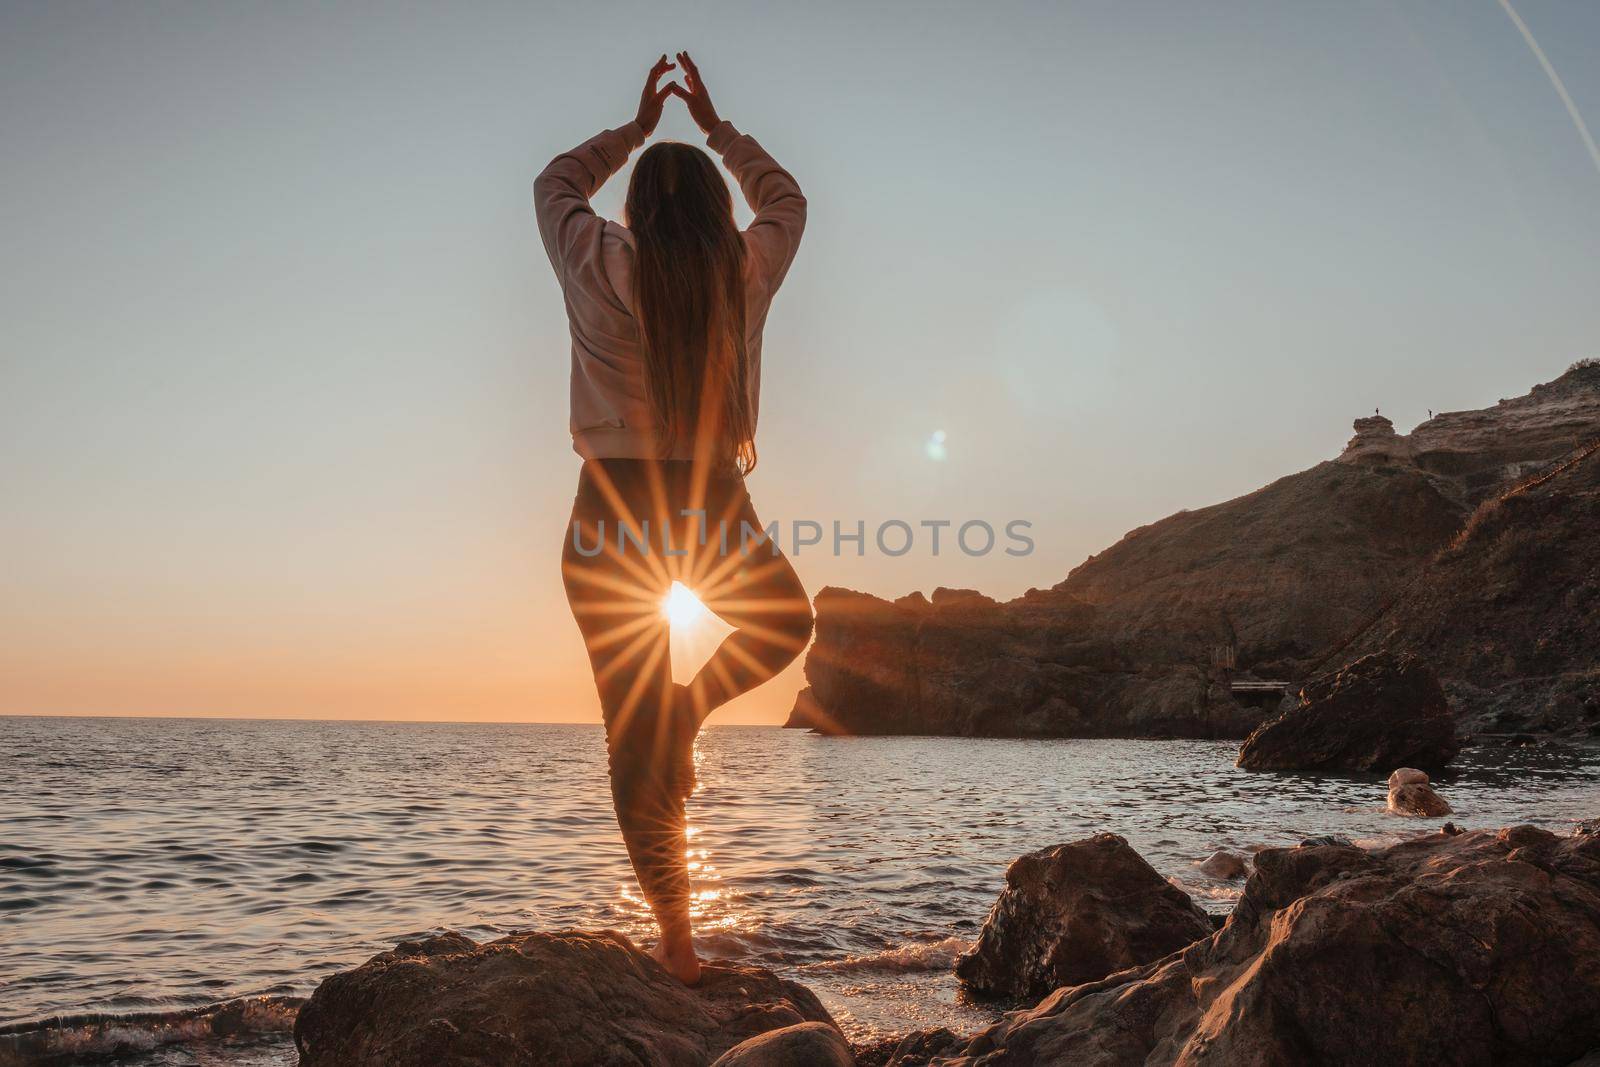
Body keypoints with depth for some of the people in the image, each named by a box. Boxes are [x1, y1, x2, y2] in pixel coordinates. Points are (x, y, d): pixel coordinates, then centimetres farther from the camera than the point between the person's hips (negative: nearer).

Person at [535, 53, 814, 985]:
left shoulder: (600, 268, -1)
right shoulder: (747, 272, 1)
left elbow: (557, 183, 22)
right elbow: (786, 199, 24)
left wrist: (636, 129, 31)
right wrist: (715, 128, 33)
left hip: (614, 510, 0)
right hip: (714, 510, 0)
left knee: (635, 730, 7)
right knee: (789, 621, 31)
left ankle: (677, 938, 10)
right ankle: (690, 709, 7)